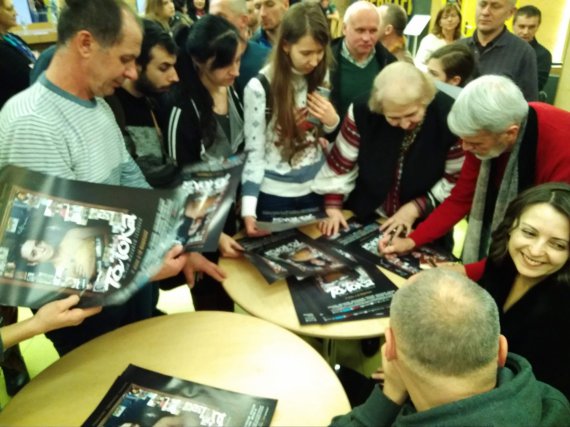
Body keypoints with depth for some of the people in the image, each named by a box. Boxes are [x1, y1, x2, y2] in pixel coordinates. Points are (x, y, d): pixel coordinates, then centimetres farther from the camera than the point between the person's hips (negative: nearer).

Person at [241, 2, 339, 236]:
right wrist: (248, 209, -22)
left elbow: (333, 139, 10)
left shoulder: (323, 79, -2)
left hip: (317, 190, 4)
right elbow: (254, 152, -13)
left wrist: (332, 121, -13)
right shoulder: (260, 87, -16)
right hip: (275, 195, -4)